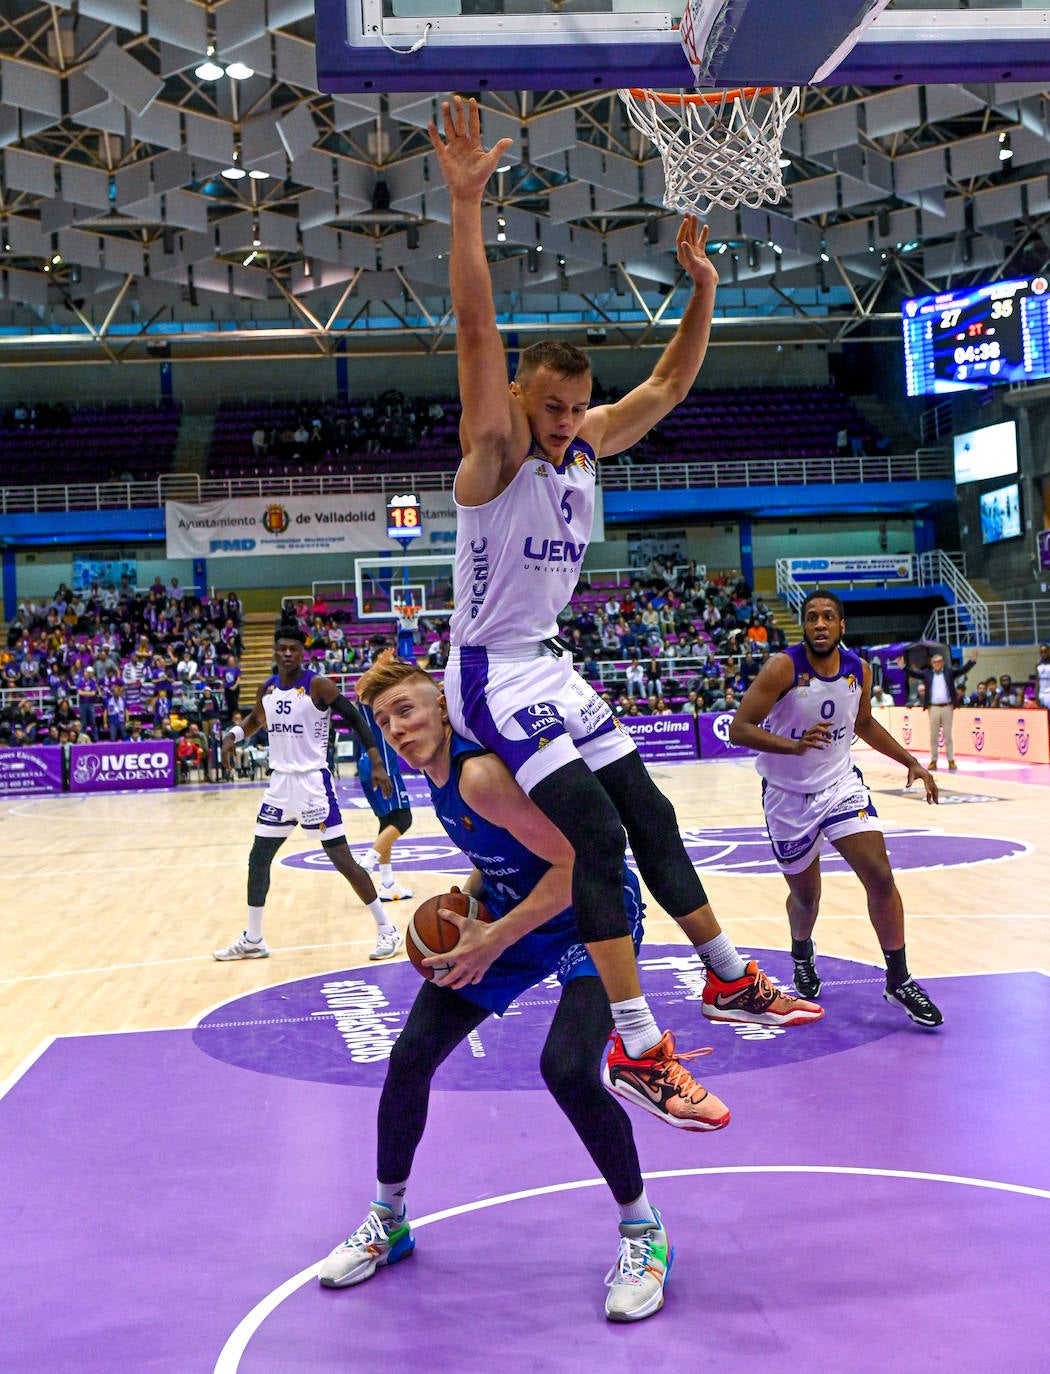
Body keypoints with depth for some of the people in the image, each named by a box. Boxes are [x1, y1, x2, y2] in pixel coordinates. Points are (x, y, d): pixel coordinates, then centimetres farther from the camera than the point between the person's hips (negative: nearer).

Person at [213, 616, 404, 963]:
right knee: (258, 859, 9)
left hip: (313, 782, -6)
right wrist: (232, 735, 6)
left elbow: (355, 719, -12)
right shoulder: (267, 689, 7)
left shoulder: (318, 686, -12)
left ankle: (387, 930, 4)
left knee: (342, 858, -6)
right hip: (279, 782, 7)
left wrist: (377, 763, -21)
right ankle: (252, 940, 23)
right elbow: (256, 720, 27)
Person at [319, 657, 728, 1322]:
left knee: (569, 1070, -27)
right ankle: (388, 1220, 27)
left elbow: (572, 863, -31)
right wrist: (466, 902, -2)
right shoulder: (439, 771, -2)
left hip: (589, 915, -8)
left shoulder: (480, 772, -30)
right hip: (510, 913, 9)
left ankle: (643, 1232, 0)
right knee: (409, 1059, 3)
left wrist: (494, 941, -24)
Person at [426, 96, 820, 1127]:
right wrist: (466, 205, -39)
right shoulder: (497, 448, -14)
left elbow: (672, 382, 13)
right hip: (492, 674, -8)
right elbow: (475, 330, -29)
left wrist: (703, 285, 1)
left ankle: (728, 979, 27)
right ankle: (639, 1048, -14)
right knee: (598, 836, -19)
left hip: (551, 667, 8)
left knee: (650, 814, 11)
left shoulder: (588, 443, 6)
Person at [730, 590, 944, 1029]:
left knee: (880, 875, -12)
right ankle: (802, 955, 46)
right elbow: (739, 729, -24)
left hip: (840, 783, 3)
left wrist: (911, 763, 12)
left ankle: (898, 980, 4)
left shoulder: (859, 670, -4)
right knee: (806, 894, 11)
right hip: (788, 795, -3)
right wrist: (795, 746, -39)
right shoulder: (783, 668, -20)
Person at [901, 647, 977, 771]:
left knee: (948, 735, 4)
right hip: (933, 708, 1)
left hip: (947, 707, 0)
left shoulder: (949, 672, 7)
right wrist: (903, 666, -10)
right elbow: (913, 673, 4)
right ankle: (933, 761, 8)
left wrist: (973, 660, -10)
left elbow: (963, 670, 2)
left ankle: (951, 761, 8)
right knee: (933, 736, 4)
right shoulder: (927, 673, 8)